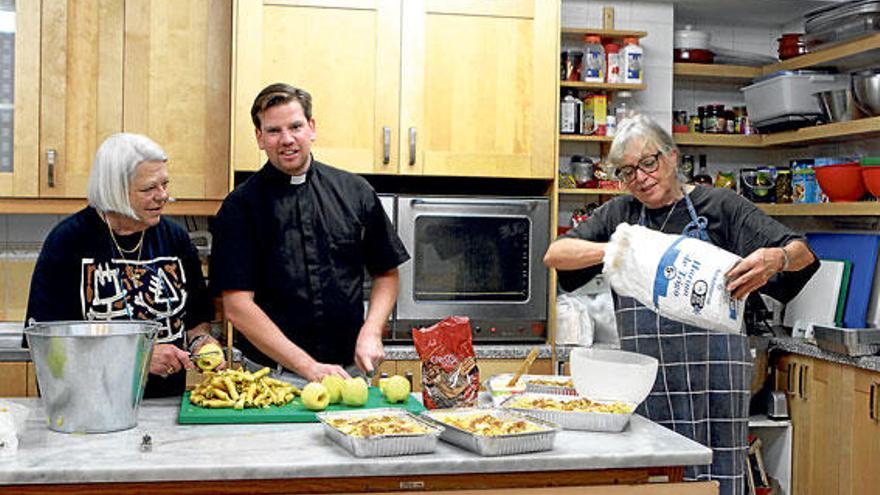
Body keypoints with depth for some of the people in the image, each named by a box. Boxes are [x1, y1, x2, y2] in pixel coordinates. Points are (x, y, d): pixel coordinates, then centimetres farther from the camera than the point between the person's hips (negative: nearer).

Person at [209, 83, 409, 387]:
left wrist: (371, 332, -3)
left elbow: (387, 274, 15)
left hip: (349, 371, 2)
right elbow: (237, 307, -8)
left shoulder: (355, 192, 7)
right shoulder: (241, 207, -2)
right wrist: (310, 368, -14)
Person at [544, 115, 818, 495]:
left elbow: (803, 253, 0)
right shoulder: (620, 215, 12)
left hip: (712, 378, -2)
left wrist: (775, 258, -25)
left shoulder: (720, 207, 3)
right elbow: (555, 254, 3)